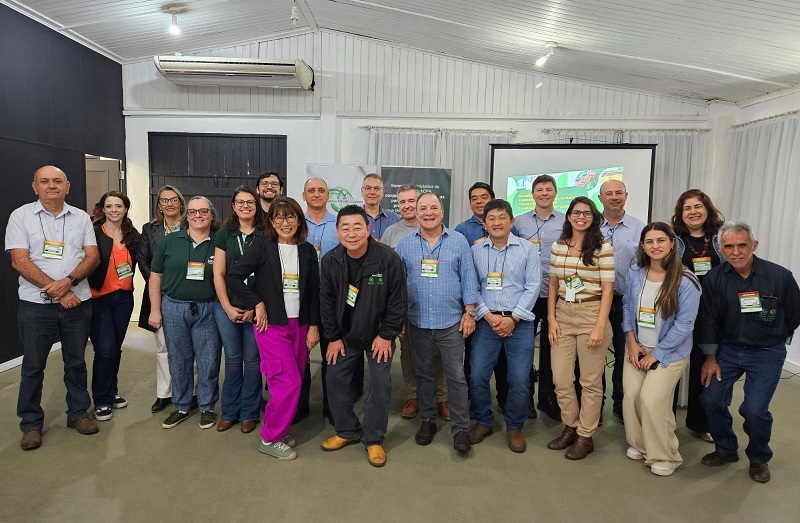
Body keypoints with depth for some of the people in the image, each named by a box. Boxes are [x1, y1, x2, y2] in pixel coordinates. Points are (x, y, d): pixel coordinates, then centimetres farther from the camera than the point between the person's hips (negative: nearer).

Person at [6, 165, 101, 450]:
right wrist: (55, 290, -14)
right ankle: (31, 424, 22)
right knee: (33, 366, 8)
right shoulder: (21, 216, 0)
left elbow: (93, 256, 0)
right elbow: (20, 261, -8)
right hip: (35, 304, -2)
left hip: (77, 302, 2)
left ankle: (78, 413, 26)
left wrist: (69, 281, -17)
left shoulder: (81, 217, 7)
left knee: (76, 362, 12)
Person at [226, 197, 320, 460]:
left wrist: (313, 326, 3)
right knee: (289, 382, -9)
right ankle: (270, 439, 9)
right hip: (272, 324, -4)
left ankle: (279, 430, 26)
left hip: (300, 325, 4)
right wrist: (257, 304, -10)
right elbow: (233, 277, -8)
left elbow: (314, 291, 7)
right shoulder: (262, 246, -5)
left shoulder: (307, 250, 6)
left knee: (293, 382, 7)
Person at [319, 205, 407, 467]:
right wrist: (333, 337, -1)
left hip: (378, 335, -3)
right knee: (335, 379, 6)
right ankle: (348, 431, 28)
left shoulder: (388, 258, -23)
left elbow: (398, 301, -15)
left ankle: (374, 440, 18)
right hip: (345, 335, 3)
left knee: (380, 384, -1)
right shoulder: (331, 260, -12)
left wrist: (386, 335, -13)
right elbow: (327, 301, -2)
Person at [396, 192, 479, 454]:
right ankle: (428, 419, 30)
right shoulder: (404, 244, 3)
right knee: (423, 373, 14)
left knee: (456, 375, 3)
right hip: (417, 322, 2)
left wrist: (469, 312, -3)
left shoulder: (459, 241, 0)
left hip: (451, 322, -1)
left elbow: (468, 278, 1)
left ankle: (460, 427, 16)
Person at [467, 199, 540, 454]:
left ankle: (514, 427, 22)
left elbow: (533, 286, -2)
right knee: (477, 376, 1)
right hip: (487, 321, 1)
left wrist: (513, 318, -10)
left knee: (519, 379, 0)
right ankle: (483, 422, 23)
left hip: (519, 322, -1)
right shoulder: (475, 251, 5)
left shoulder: (526, 249, 2)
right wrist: (488, 315, -9)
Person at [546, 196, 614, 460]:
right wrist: (551, 319, 3)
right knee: (560, 379, 7)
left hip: (591, 316, -4)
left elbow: (607, 289, -7)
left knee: (591, 381, 6)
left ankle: (585, 436, 20)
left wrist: (599, 326, -13)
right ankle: (570, 427, 27)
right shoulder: (558, 247, 7)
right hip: (563, 316, 4)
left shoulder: (603, 248, -5)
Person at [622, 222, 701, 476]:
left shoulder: (685, 281, -16)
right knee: (631, 396, 1)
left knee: (652, 400, -11)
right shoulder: (634, 275, -2)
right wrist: (632, 343, -1)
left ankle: (665, 457, 12)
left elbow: (684, 324, -15)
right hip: (637, 348, 5)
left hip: (669, 352, -4)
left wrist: (656, 354, -12)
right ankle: (639, 444, 26)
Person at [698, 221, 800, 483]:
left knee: (755, 409, -12)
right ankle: (726, 449, 22)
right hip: (728, 348, 3)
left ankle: (759, 458, 17)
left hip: (767, 352, -2)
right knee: (711, 398, -4)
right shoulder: (714, 279, -8)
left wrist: (772, 339, 13)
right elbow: (708, 319, -1)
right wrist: (710, 357, 1)